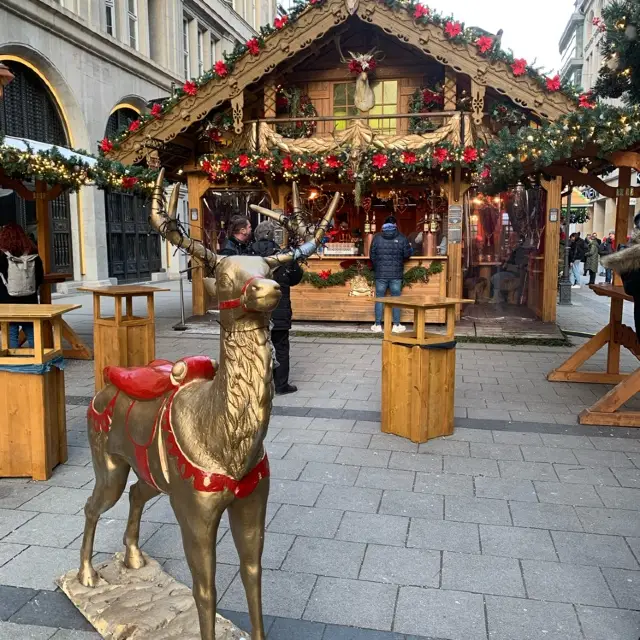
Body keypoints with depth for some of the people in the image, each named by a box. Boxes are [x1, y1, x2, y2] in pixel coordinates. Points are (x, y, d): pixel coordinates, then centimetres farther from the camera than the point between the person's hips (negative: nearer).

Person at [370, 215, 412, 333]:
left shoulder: (377, 237, -1)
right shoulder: (401, 238, -3)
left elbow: (372, 255, 3)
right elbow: (407, 254, 1)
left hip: (380, 274, 1)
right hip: (396, 274, -1)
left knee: (379, 298, 7)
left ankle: (378, 325, 9)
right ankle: (396, 325, 9)